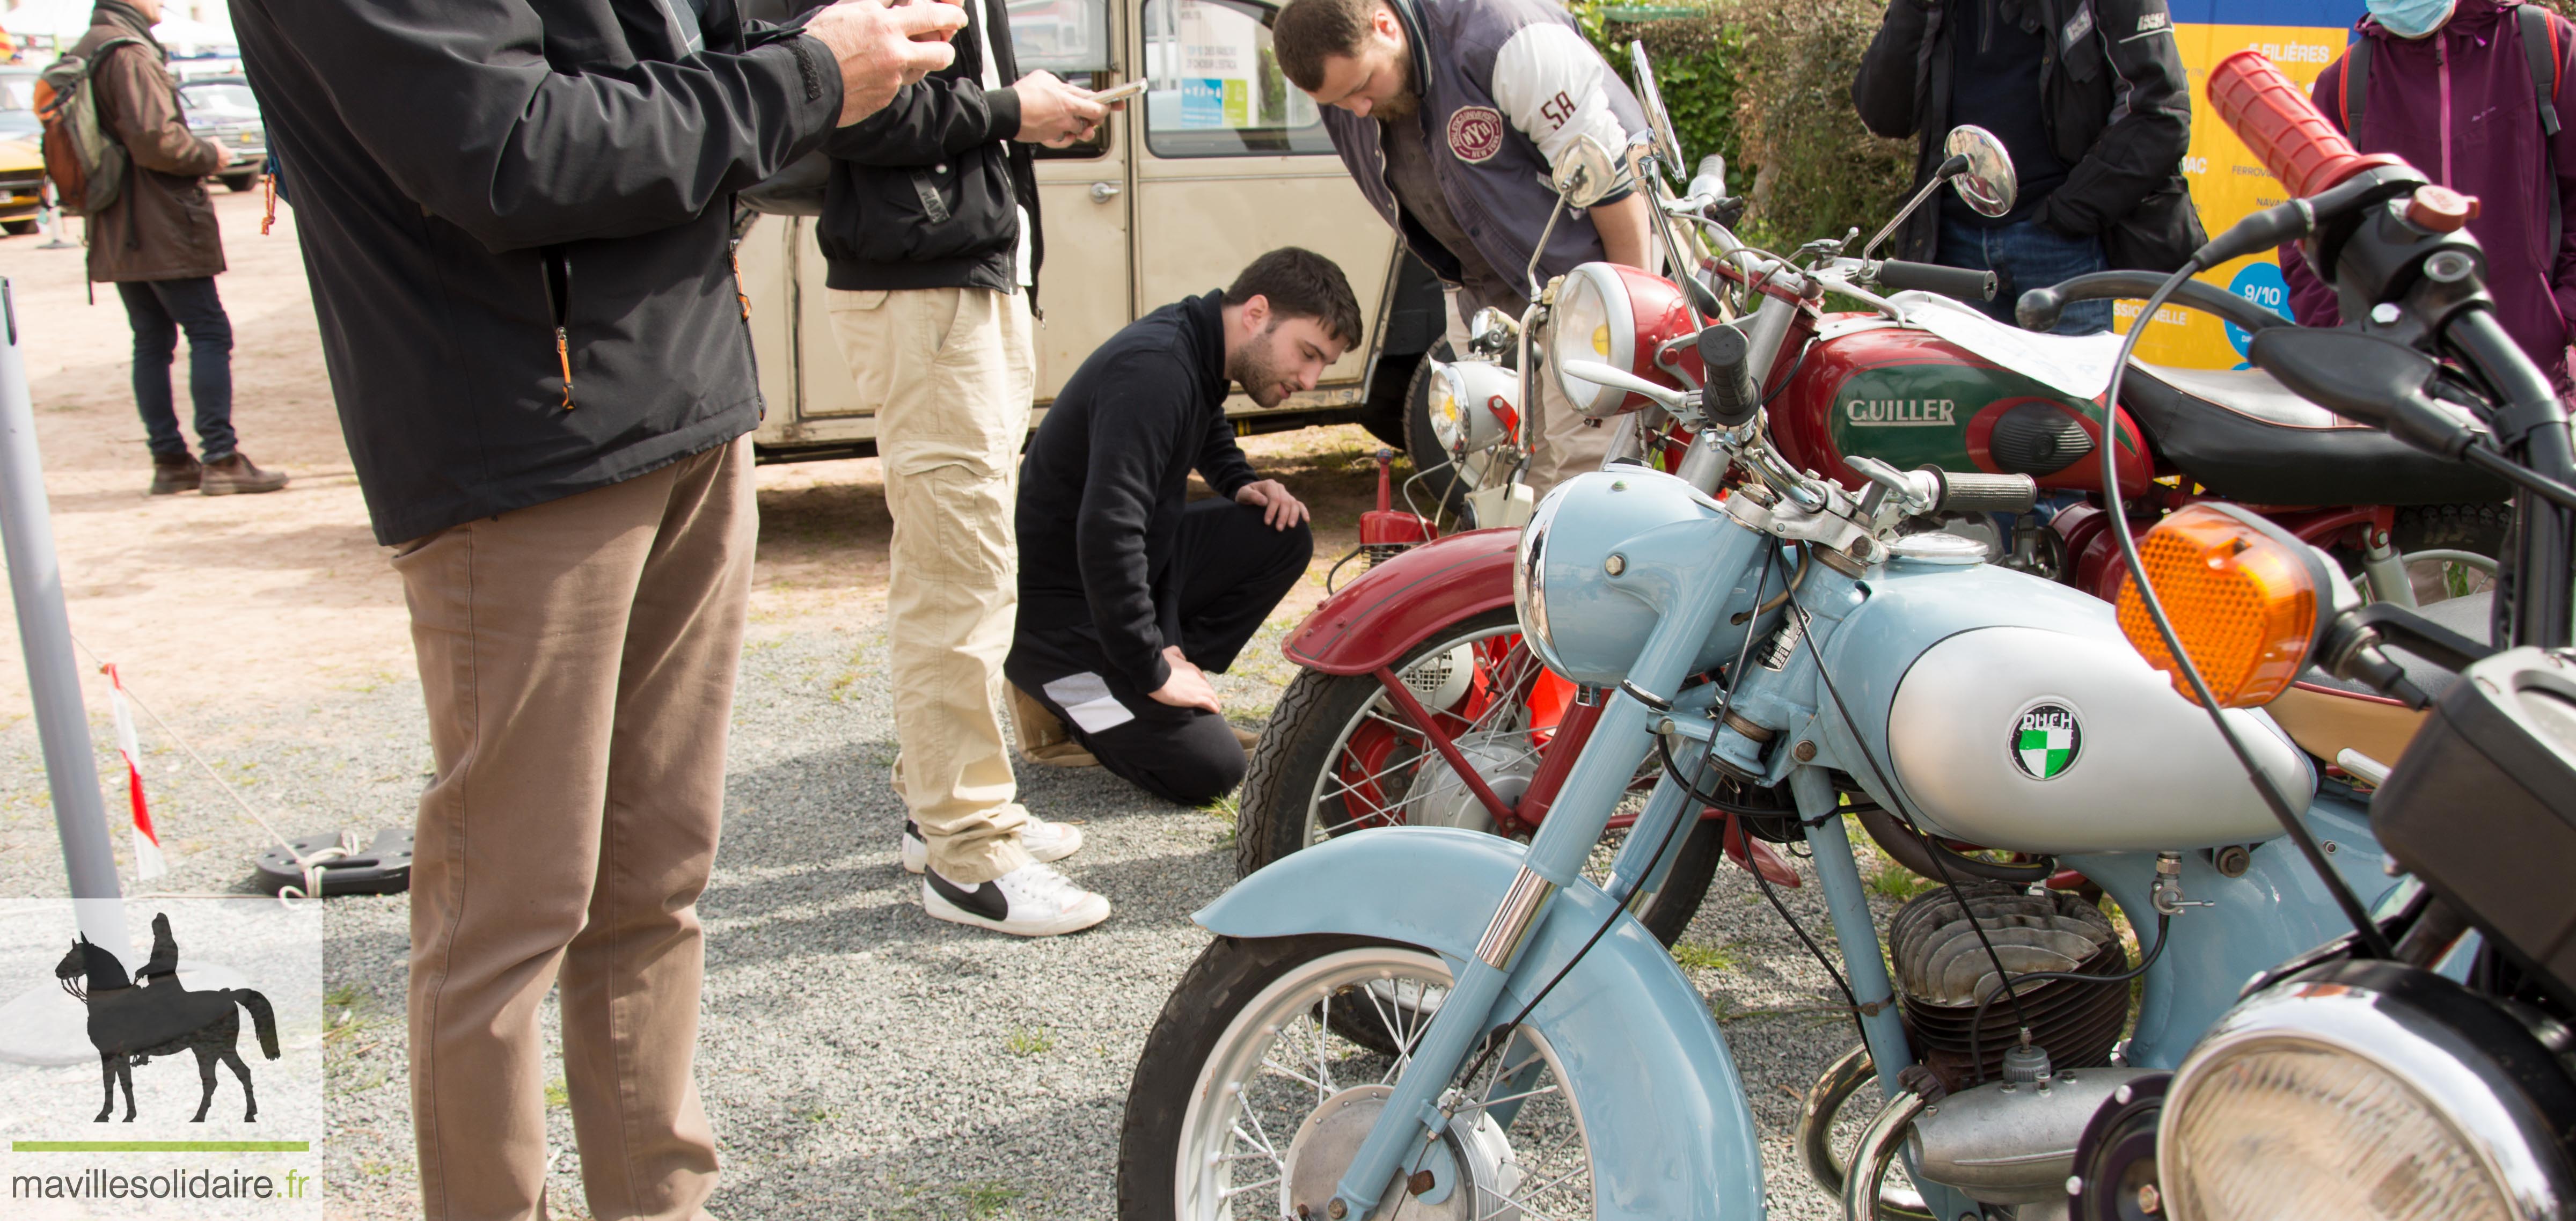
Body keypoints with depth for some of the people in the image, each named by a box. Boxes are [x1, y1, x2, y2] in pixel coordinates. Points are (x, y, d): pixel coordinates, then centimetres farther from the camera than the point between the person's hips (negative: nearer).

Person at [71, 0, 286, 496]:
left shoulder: (83, 53, 16)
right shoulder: (129, 53, -14)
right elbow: (154, 138, -22)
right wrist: (209, 156, -6)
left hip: (115, 233, 9)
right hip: (163, 228, -9)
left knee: (152, 342, 11)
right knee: (209, 334, -6)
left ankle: (169, 461, 14)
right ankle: (221, 459, -9)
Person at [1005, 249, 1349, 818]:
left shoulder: (1200, 352, 4)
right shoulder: (1155, 371, -27)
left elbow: (1211, 439, 29)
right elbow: (1106, 533, -34)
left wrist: (1245, 486, 7)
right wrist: (1151, 671, -26)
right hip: (1056, 610, -9)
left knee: (1283, 535, -2)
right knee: (1210, 769, -14)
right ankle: (1070, 702, 5)